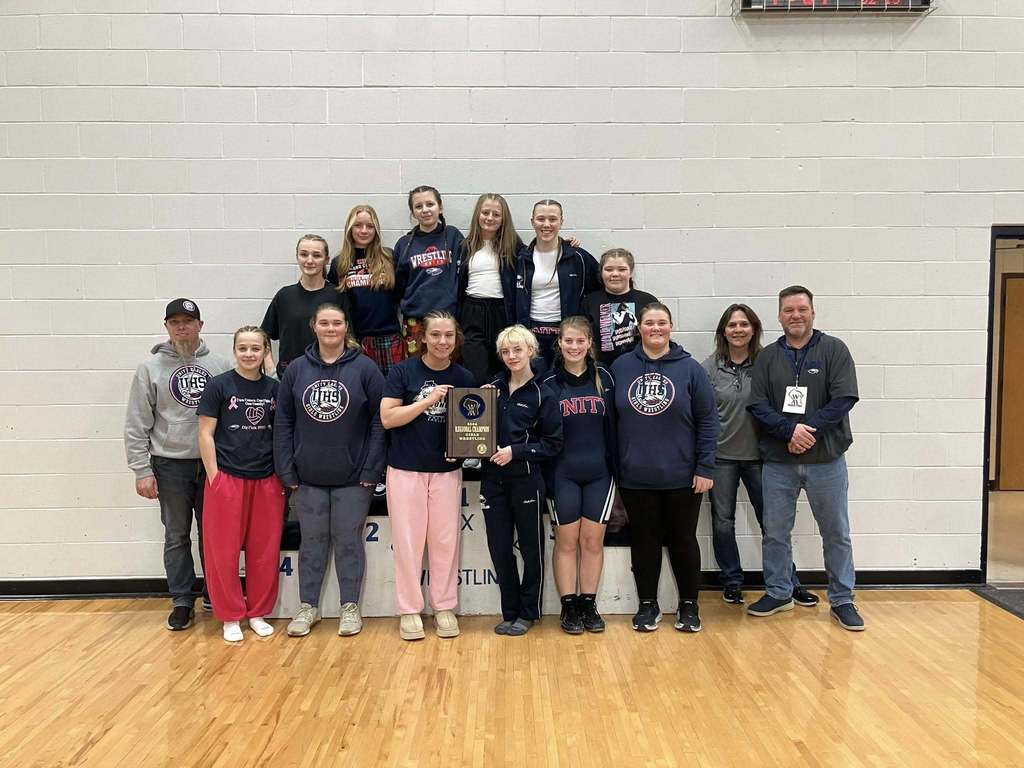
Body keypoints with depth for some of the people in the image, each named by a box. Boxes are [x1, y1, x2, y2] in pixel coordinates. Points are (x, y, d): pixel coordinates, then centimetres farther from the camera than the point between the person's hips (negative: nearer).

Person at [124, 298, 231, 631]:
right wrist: (142, 470, -7)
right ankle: (182, 601, 19)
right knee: (177, 536, 8)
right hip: (170, 465, -1)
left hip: (213, 462, 1)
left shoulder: (219, 365, 3)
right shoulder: (150, 368, -1)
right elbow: (136, 425, -2)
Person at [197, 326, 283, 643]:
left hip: (267, 480, 3)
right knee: (224, 551, 5)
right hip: (227, 478, -3)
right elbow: (205, 434, -4)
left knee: (265, 550, 9)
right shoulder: (219, 385, -4)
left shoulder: (274, 388, 6)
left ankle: (257, 613, 24)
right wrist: (214, 477, -8)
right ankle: (231, 617, 19)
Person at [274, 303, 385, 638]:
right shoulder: (296, 369, 4)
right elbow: (283, 422, 4)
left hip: (353, 476, -2)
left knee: (348, 540, 7)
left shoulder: (365, 368, -5)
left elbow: (379, 421, -7)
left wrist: (371, 470, -11)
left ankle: (350, 607, 22)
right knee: (312, 541, 12)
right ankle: (308, 607, 26)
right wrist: (286, 470, -1)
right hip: (308, 476, 2)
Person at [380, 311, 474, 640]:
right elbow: (387, 418, -11)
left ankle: (444, 607, 21)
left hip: (447, 470, 2)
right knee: (408, 541, 4)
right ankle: (410, 610, 17)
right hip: (406, 470, -2)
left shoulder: (463, 377, 4)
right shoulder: (403, 371, -4)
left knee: (445, 540, 7)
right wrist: (429, 400, -18)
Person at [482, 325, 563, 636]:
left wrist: (516, 452, -16)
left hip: (526, 481, -4)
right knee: (500, 549, 7)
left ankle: (528, 613, 22)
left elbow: (553, 444, -6)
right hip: (493, 480, 4)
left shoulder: (542, 395, -4)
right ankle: (510, 612, 21)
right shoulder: (493, 388, 9)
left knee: (531, 548, 8)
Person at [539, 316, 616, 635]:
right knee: (566, 541, 5)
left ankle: (589, 605, 19)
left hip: (599, 474, 1)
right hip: (563, 474, -1)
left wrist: (616, 466, -1)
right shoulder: (549, 384, 0)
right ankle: (569, 607, 16)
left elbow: (614, 425, 4)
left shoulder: (604, 378, 3)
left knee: (593, 540, 7)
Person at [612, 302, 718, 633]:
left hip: (682, 477, -1)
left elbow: (708, 420, -2)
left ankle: (689, 605, 26)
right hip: (636, 478, 1)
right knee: (644, 541, 11)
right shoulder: (620, 367, 2)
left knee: (683, 540, 10)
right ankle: (648, 605, 25)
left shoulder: (690, 368, -2)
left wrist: (705, 468, -7)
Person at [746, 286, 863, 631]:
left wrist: (809, 431, -18)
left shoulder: (834, 350, -1)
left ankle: (842, 600, 21)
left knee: (836, 533, 7)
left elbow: (843, 399, -10)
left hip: (826, 461, -2)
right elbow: (758, 405, -3)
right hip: (778, 461, 2)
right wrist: (791, 430, -18)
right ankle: (778, 593, 26)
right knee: (775, 533, 10)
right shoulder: (767, 357, 5)